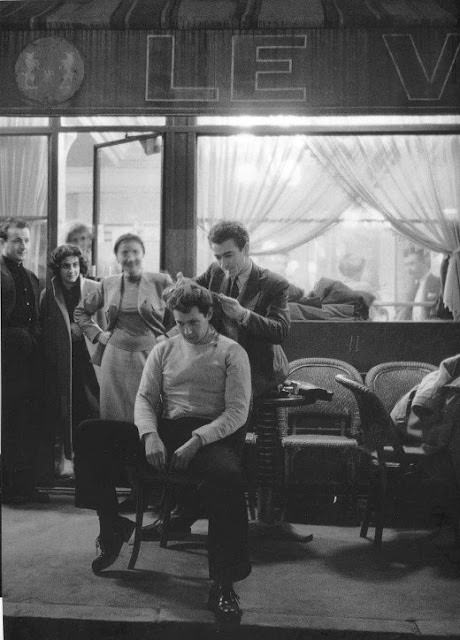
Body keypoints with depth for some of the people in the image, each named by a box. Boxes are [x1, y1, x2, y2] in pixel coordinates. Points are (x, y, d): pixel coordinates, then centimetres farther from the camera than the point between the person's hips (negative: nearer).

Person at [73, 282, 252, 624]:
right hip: (165, 431, 4)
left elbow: (238, 412, -4)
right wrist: (150, 435, -12)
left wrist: (196, 441, -19)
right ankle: (112, 527, -1)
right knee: (90, 434, -16)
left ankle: (223, 584, -30)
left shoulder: (231, 352, 5)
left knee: (229, 475, -41)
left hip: (213, 435, -4)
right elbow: (145, 399, 11)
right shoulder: (164, 350, 17)